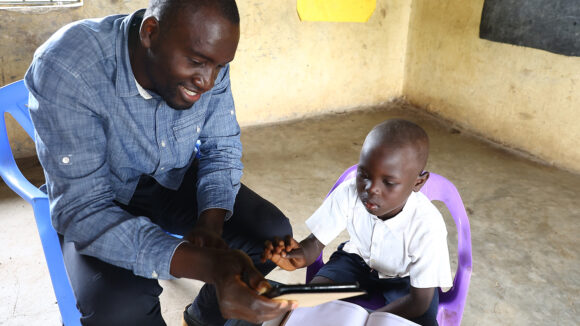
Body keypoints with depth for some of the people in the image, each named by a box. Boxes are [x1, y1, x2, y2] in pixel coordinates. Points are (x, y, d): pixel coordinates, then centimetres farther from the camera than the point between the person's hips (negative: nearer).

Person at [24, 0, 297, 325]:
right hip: (100, 200, -3)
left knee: (273, 234, -12)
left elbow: (222, 148, -6)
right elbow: (82, 207, -34)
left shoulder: (207, 56, -17)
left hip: (177, 180, 4)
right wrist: (209, 265, -47)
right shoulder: (65, 68, -31)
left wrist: (210, 224, -26)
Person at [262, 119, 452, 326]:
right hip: (358, 260, 1)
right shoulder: (349, 193, -26)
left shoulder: (427, 225, -33)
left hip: (405, 279, -1)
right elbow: (316, 241, -18)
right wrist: (300, 255, -44)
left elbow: (419, 300, -26)